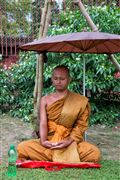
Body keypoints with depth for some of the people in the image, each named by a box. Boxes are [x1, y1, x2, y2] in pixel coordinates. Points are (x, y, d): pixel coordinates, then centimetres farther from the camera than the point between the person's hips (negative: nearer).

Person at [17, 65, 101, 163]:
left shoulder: (79, 101, 3)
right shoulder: (45, 100, 8)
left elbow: (80, 125, -1)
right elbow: (43, 123, -2)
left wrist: (69, 141, -17)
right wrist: (43, 141, -21)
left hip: (70, 143, -1)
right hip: (49, 143, 1)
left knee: (95, 153, -29)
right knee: (22, 148, -25)